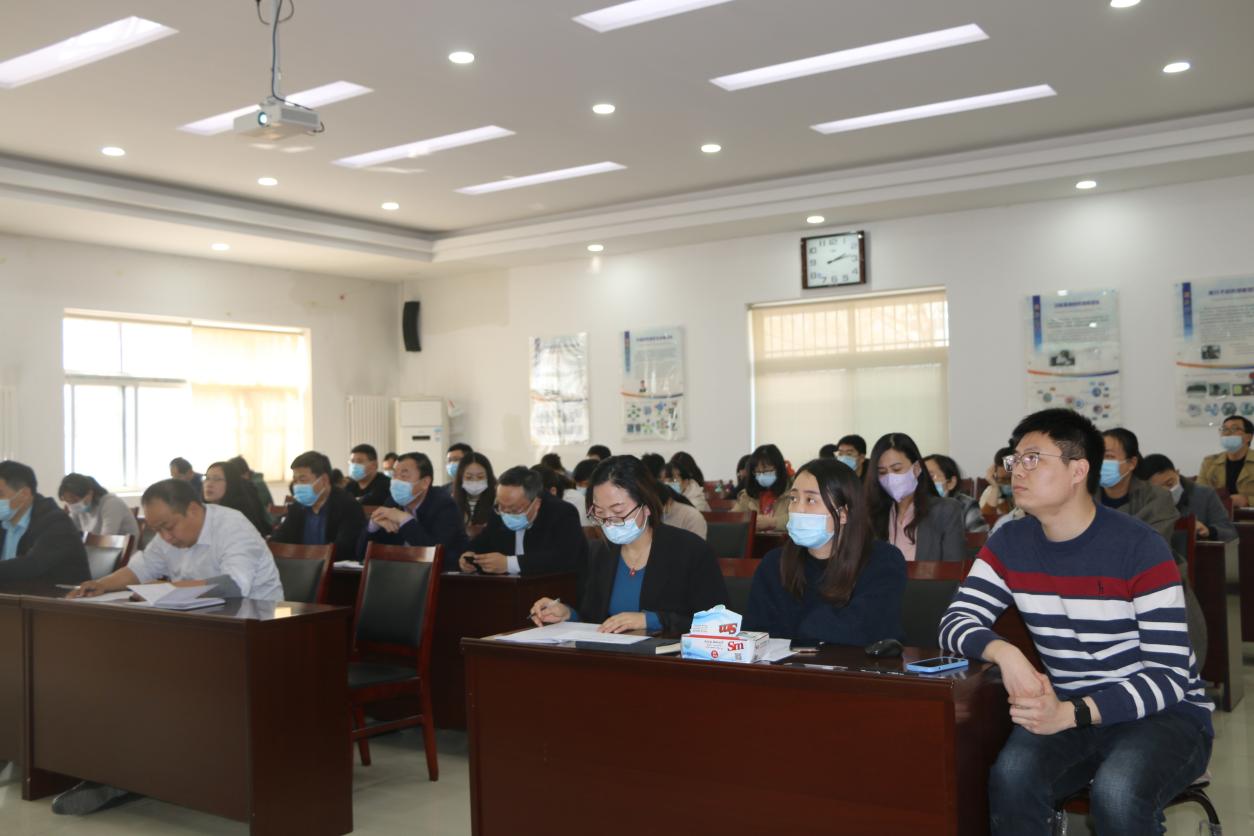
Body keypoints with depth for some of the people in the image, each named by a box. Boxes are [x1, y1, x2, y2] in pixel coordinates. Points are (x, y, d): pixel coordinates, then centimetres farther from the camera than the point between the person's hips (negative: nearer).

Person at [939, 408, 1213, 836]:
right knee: (1011, 776, -28)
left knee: (1117, 792, -35)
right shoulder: (1009, 544, -1)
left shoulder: (1140, 548, -16)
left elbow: (1169, 675, -18)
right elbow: (954, 623, -7)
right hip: (1067, 712, 3)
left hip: (1163, 713, -3)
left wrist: (1072, 714, -32)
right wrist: (1005, 652, -30)